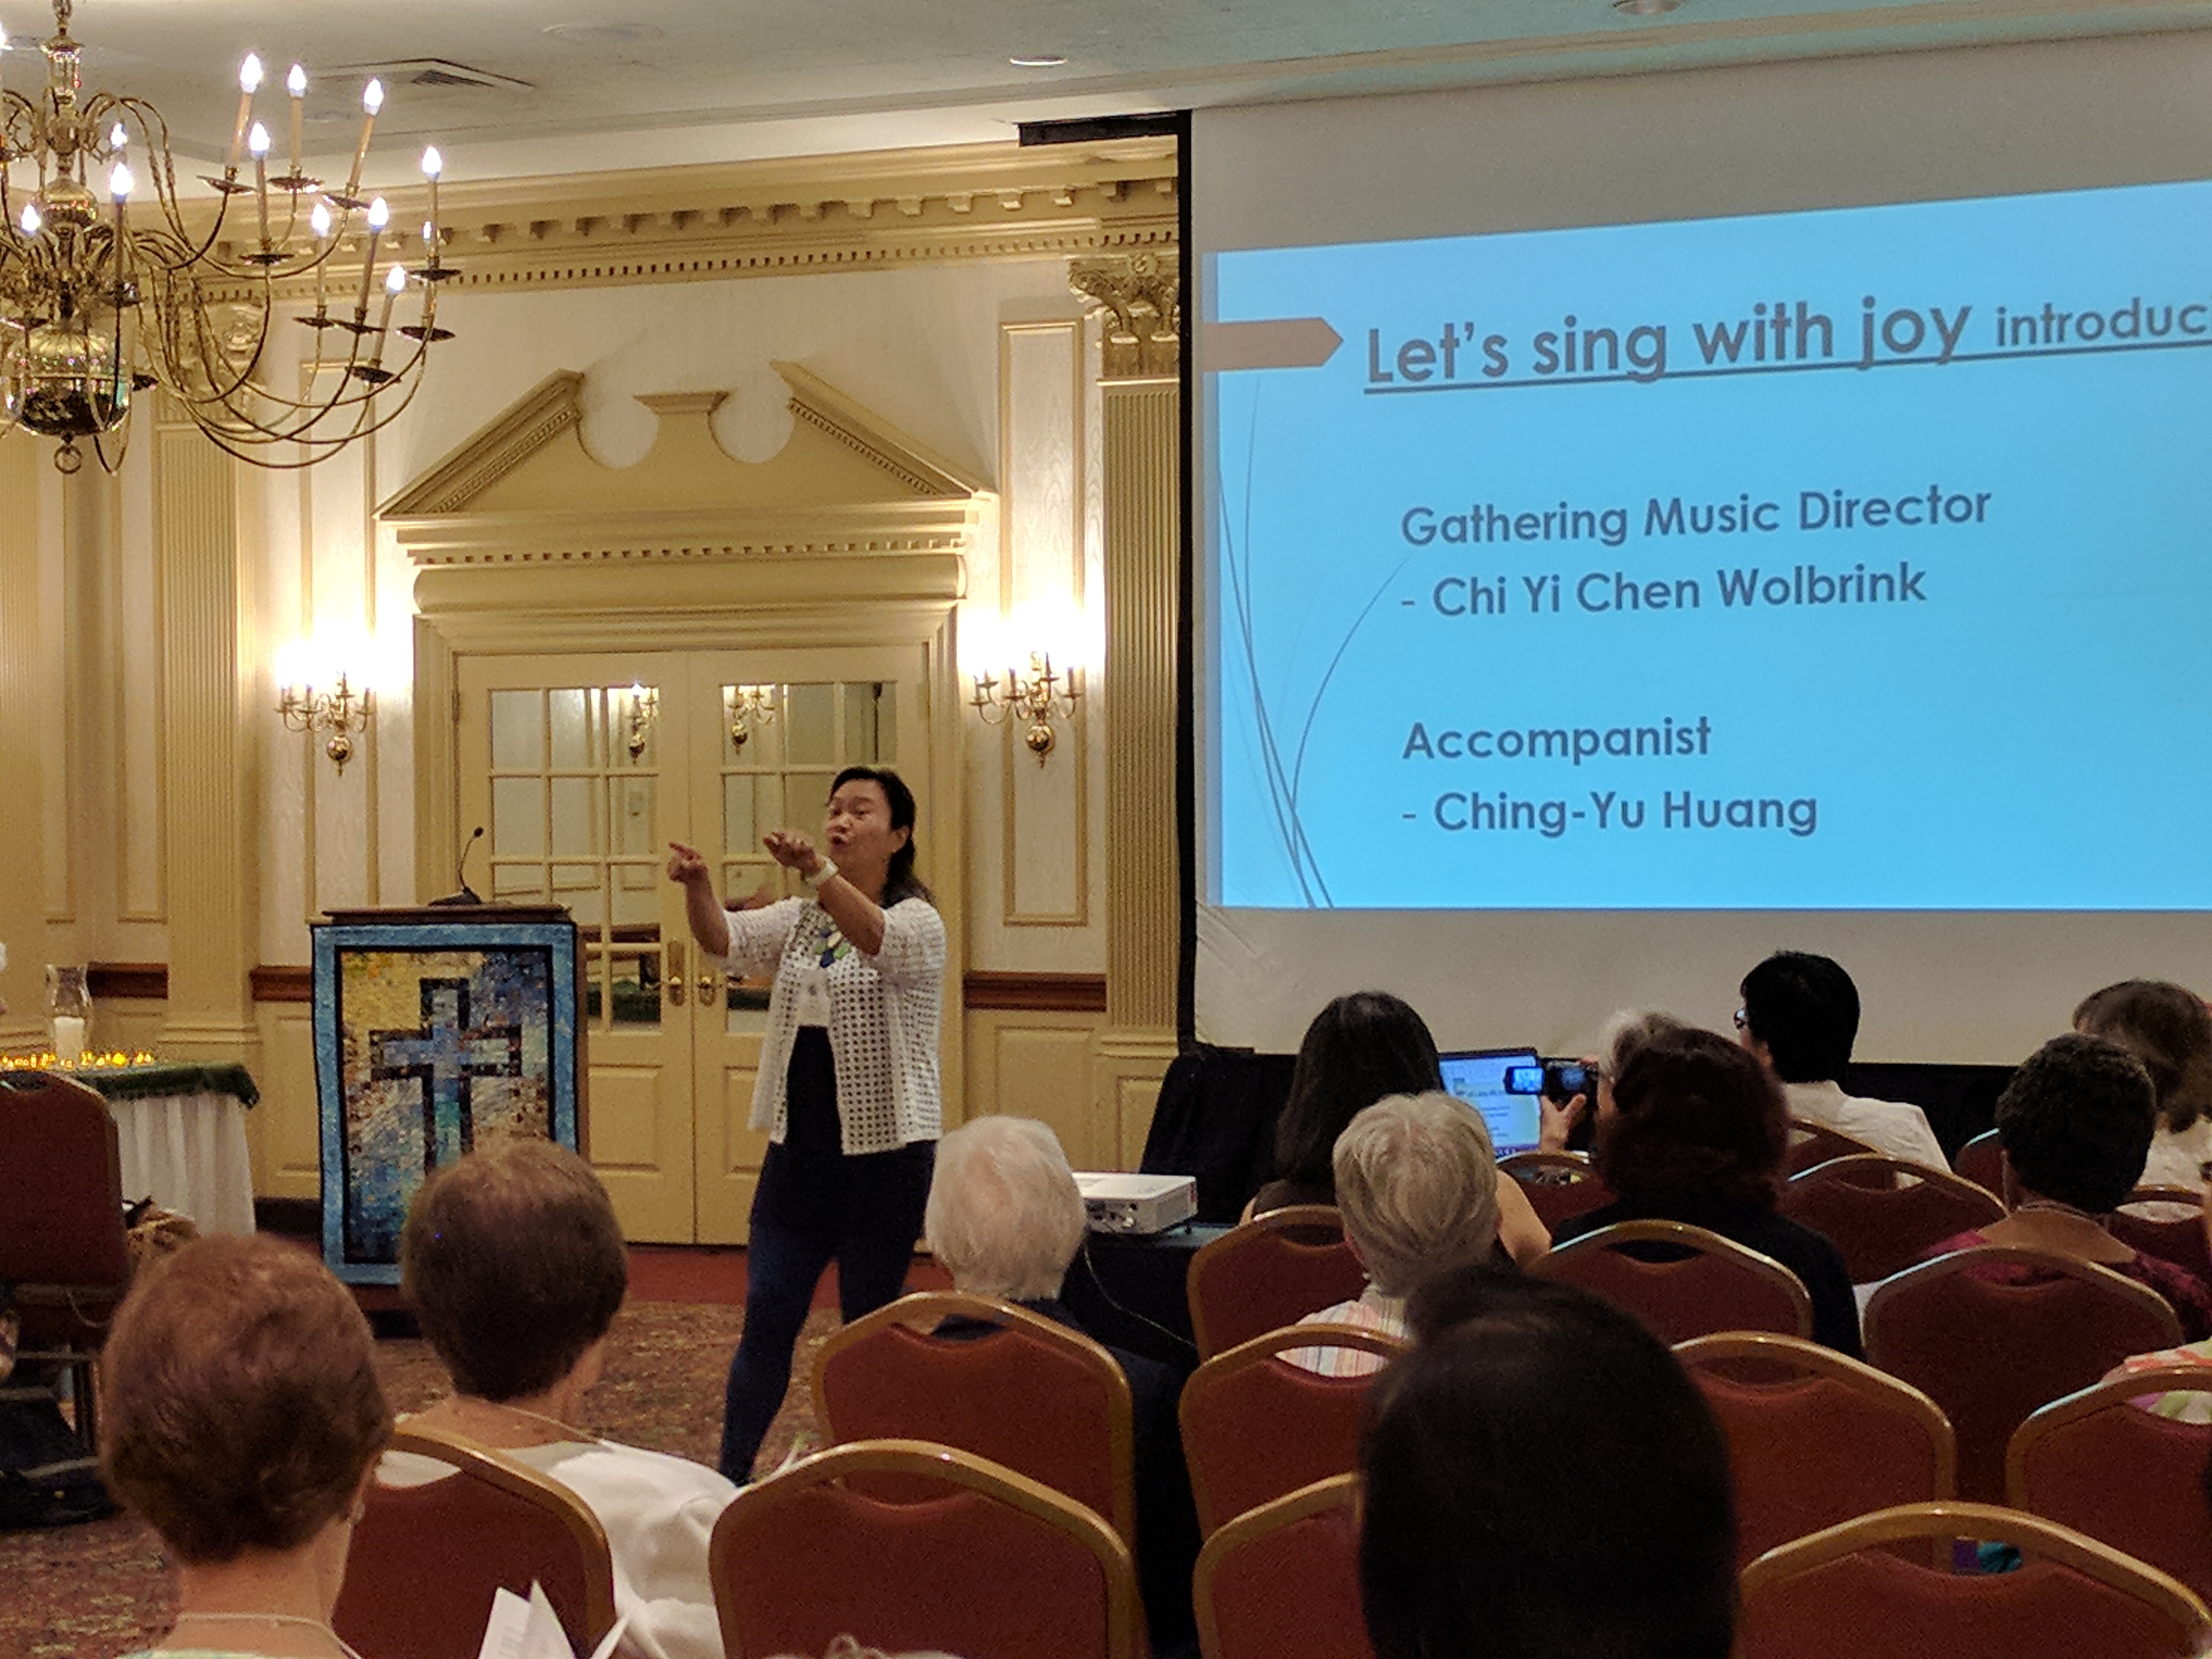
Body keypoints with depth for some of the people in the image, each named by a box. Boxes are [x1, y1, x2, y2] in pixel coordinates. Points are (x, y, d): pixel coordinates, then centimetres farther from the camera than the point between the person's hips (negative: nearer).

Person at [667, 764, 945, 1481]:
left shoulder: (918, 922, -7)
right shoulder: (801, 919, 11)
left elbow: (874, 937, -30)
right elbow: (725, 940, -5)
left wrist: (815, 870, -46)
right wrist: (696, 885, -27)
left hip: (884, 1154, -5)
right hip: (800, 1148, 5)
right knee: (766, 1314, 3)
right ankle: (730, 1476, 10)